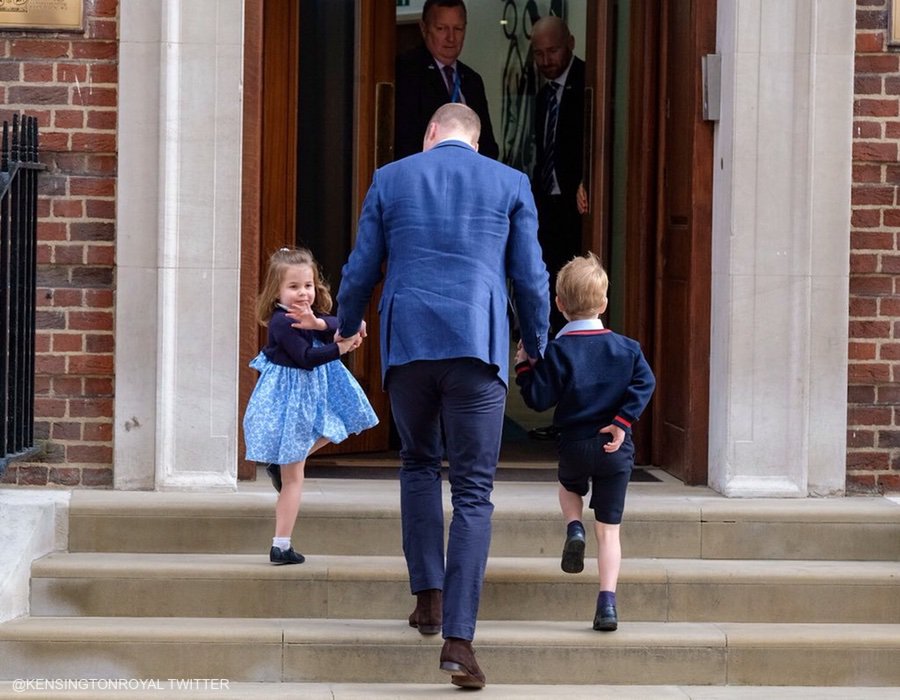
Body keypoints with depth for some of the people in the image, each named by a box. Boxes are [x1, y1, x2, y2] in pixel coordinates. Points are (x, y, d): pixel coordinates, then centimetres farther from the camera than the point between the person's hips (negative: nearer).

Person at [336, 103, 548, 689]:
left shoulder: (390, 179, 8)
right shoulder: (510, 184, 7)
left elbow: (361, 270, 11)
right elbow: (531, 277, 7)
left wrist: (346, 327, 30)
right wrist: (536, 347, 23)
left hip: (407, 344, 1)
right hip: (479, 347, -1)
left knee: (418, 464, 24)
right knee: (474, 491, 0)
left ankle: (428, 596, 17)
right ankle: (458, 638, -8)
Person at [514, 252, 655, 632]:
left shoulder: (558, 351, -8)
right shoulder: (625, 347, 1)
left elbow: (539, 399, -10)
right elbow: (644, 383, -7)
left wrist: (524, 367, 3)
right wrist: (623, 421, -9)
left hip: (574, 445, -1)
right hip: (616, 449, 1)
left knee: (569, 487, 35)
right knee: (609, 529, 6)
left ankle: (574, 528, 5)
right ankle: (607, 603, -5)